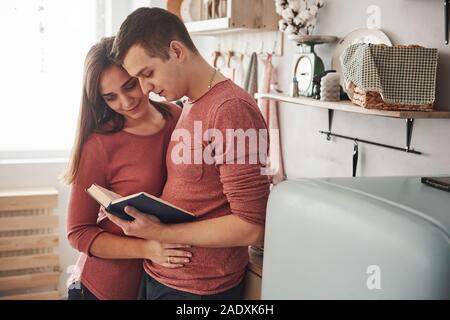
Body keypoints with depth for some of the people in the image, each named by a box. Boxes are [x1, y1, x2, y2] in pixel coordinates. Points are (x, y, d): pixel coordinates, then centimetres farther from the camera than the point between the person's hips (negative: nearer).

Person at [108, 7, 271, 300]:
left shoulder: (231, 109, -21)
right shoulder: (191, 106, 8)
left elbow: (251, 228, -24)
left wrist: (158, 232, -21)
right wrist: (133, 209, -2)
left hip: (199, 289, -8)